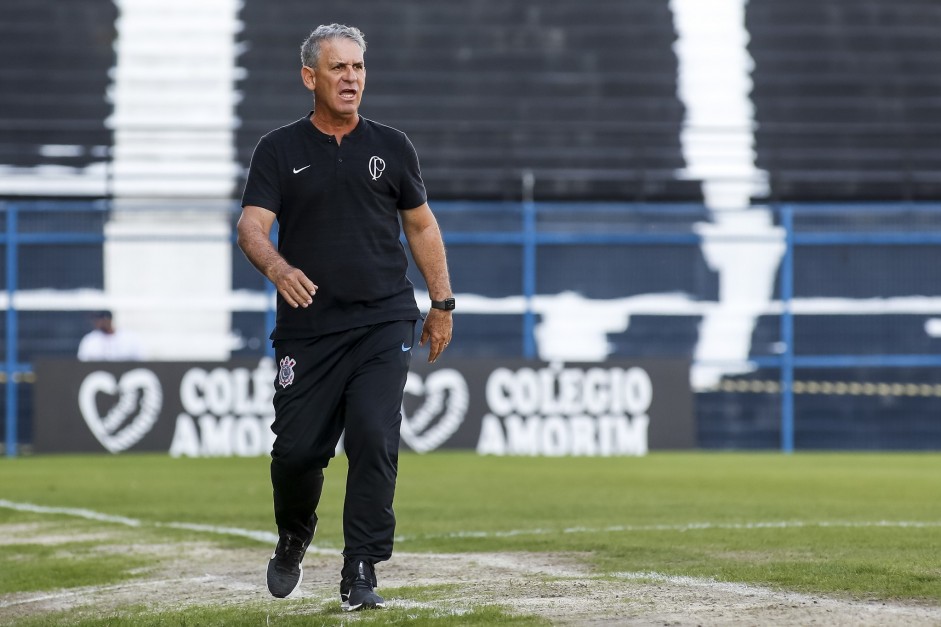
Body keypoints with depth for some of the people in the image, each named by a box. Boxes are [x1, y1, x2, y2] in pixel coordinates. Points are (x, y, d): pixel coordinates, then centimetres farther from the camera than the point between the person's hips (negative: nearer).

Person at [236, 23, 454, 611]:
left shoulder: (392, 147, 10)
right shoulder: (279, 150, 4)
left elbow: (422, 226, 18)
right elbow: (252, 226, -7)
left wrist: (442, 303, 14)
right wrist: (277, 267, -29)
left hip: (384, 323, 0)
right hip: (308, 328, 0)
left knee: (374, 441, -14)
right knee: (296, 449, 0)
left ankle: (360, 573, -9)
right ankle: (293, 541, 31)